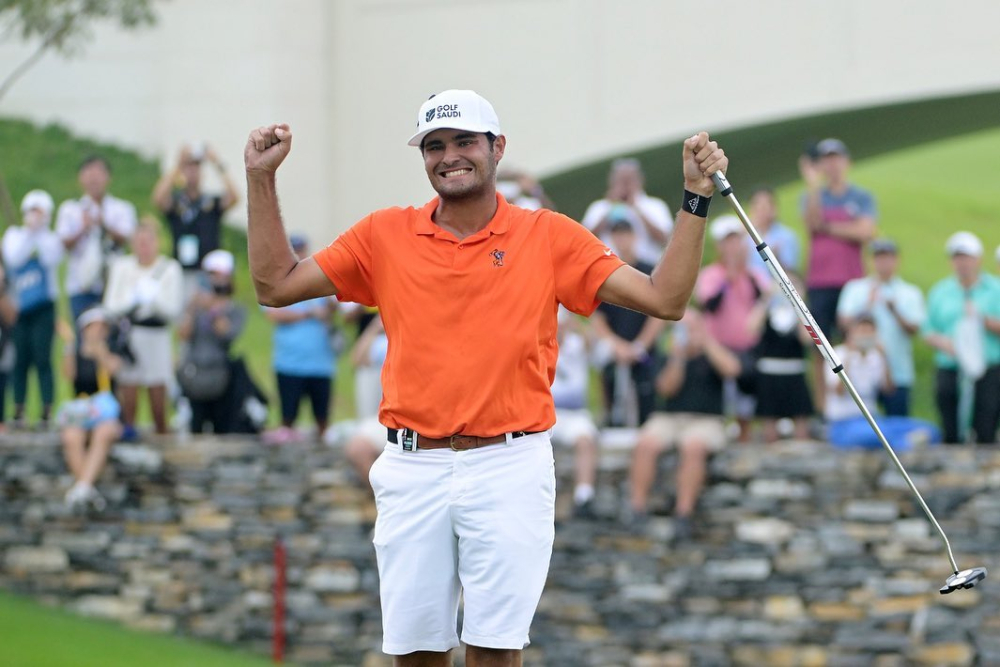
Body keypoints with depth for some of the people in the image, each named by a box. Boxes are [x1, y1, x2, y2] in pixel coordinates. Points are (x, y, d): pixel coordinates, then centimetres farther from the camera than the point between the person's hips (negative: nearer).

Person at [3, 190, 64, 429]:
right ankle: (18, 412, 3)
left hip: (43, 308, -2)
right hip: (19, 308, 2)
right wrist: (29, 233, -11)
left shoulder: (51, 239, 6)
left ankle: (47, 413, -8)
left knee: (42, 359, -7)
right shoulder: (14, 235, 9)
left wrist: (41, 233, -12)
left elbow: (51, 259, -15)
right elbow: (13, 258, -9)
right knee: (20, 360, 0)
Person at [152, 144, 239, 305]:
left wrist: (219, 166, -12)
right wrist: (178, 166, -16)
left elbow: (233, 198, -9)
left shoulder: (213, 202, 9)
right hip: (183, 272, -1)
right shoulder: (175, 202, 7)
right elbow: (159, 199, -14)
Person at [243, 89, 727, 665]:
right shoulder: (386, 236, 8)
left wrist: (697, 198, -9)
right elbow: (276, 285, 10)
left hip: (509, 467, -2)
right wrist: (262, 179, 4)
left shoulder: (549, 237, 3)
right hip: (412, 468, 2)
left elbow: (665, 299, -1)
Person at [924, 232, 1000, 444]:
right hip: (949, 369, 3)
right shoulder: (940, 292, 15)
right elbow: (929, 332, 13)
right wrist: (942, 343, -6)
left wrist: (983, 319, -14)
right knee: (951, 434, -1)